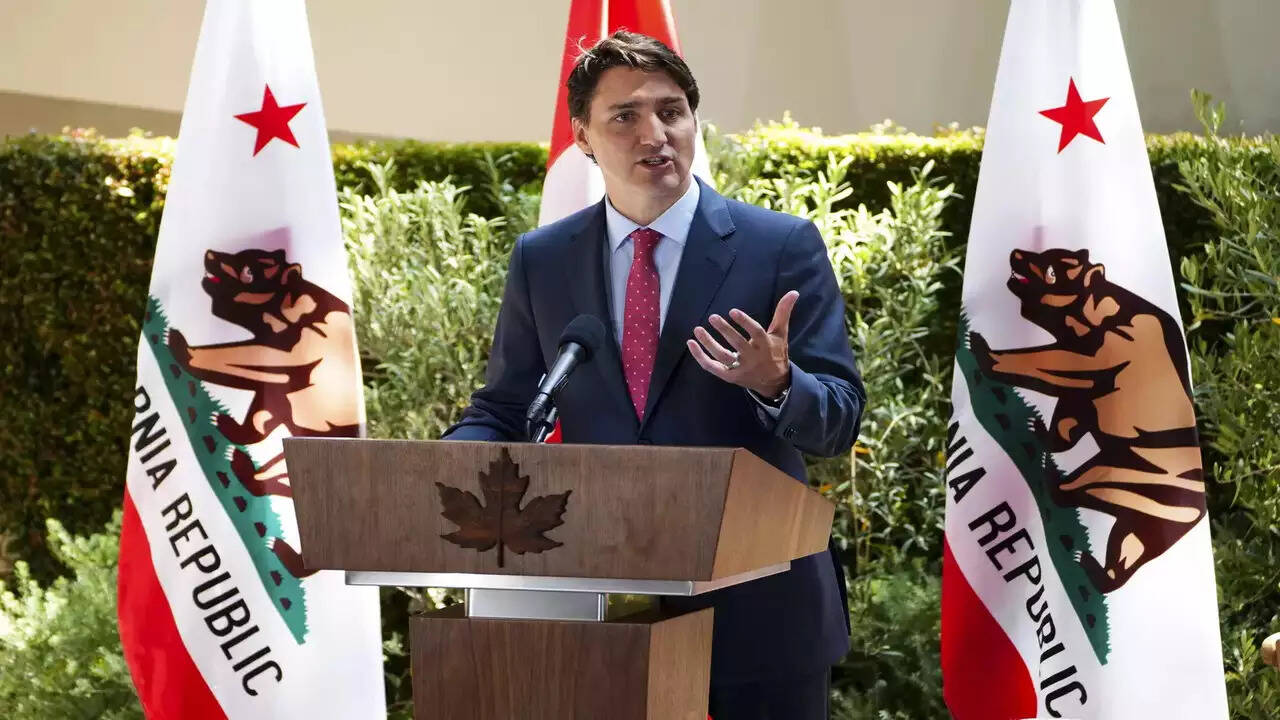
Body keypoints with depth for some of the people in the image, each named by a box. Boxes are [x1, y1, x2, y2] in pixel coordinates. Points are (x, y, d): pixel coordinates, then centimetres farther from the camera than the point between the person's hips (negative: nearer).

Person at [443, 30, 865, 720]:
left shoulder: (783, 245, -5)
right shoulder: (541, 261, 4)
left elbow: (838, 419, -7)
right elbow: (504, 410, 9)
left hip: (757, 604, -2)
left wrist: (775, 383, -29)